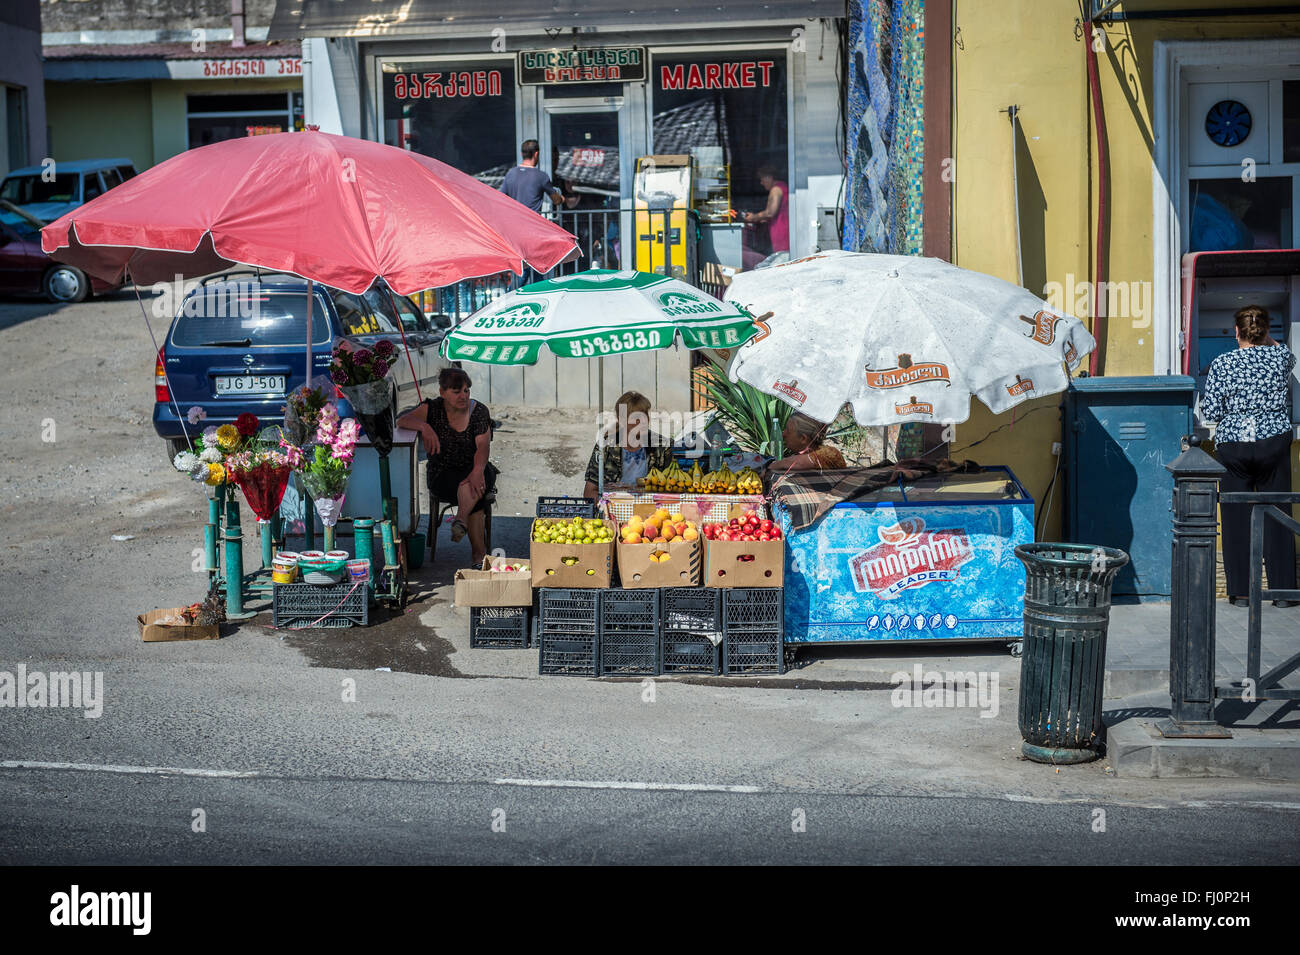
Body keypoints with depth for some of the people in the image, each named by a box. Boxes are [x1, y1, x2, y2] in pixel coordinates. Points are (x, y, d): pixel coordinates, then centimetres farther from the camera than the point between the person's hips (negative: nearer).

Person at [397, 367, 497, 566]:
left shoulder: (479, 411, -2)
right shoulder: (432, 408, -3)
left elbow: (483, 446, -14)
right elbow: (403, 421, -20)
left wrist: (478, 470, -36)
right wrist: (423, 426, -42)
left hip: (474, 469, 1)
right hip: (443, 474, -1)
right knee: (474, 492, -33)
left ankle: (461, 519, -50)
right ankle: (479, 550, -39)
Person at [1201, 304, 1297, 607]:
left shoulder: (1221, 364, -5)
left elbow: (1210, 412, -4)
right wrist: (1266, 340, 42)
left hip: (1232, 446, -1)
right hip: (1274, 443, 1)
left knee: (1236, 517, 5)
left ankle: (1240, 591, 6)